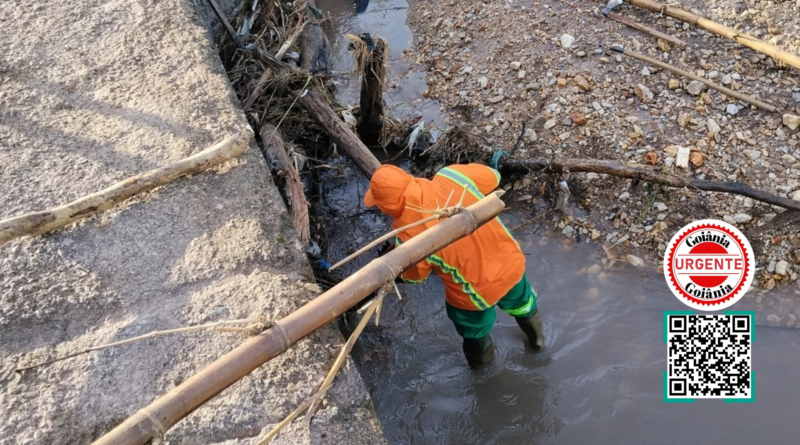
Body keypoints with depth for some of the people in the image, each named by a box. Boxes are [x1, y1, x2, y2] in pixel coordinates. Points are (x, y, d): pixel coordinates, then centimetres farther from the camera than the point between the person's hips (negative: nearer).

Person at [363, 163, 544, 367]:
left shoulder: (408, 234, -32)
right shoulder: (451, 177, -24)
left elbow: (414, 275, -9)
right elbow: (492, 176, -2)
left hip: (477, 293, -4)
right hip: (511, 264, 4)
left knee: (474, 330, 33)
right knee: (522, 304, 39)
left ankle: (481, 359, 66)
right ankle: (537, 336, 70)